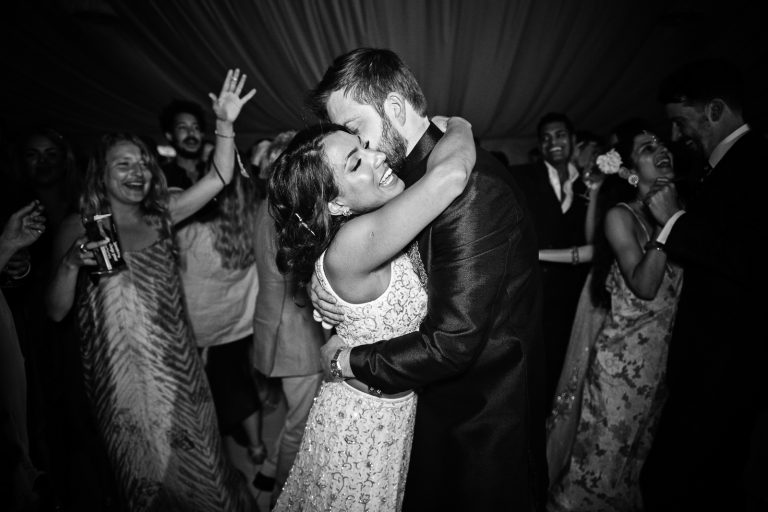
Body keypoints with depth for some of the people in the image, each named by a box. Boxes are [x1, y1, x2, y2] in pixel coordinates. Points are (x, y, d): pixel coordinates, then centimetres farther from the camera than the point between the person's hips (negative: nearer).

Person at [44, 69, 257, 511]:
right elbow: (56, 310, -4)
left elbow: (219, 178, -3)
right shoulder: (78, 228, -1)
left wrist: (226, 124, -15)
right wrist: (71, 264, -20)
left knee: (197, 457, 13)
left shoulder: (160, 217, 5)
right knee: (149, 464, 12)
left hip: (178, 365, 2)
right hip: (122, 371, -2)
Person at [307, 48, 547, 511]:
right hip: (437, 402, 8)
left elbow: (452, 342, -30)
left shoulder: (472, 187, -29)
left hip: (483, 417, -8)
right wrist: (333, 289, -8)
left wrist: (350, 360, -17)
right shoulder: (415, 174, 1)